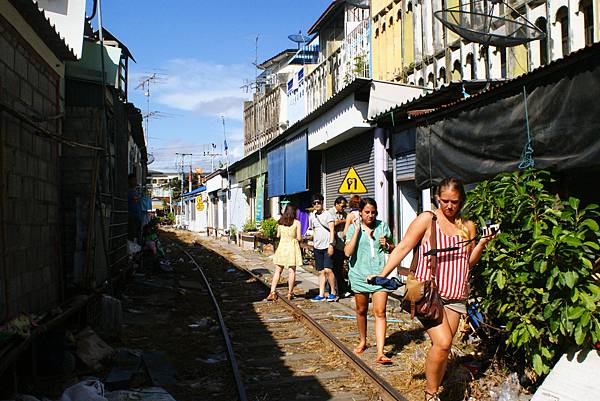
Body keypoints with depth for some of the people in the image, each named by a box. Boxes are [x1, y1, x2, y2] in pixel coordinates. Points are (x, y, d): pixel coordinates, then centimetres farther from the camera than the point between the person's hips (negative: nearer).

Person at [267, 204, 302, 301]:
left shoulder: (280, 222, 4)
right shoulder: (297, 223, -7)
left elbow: (278, 235, 11)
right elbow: (299, 238, -8)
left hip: (282, 246, 3)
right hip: (292, 247, -3)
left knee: (278, 271, 7)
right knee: (291, 271, 4)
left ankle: (272, 292, 3)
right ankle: (290, 293, 10)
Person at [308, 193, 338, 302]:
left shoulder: (327, 214, -5)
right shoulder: (312, 216, 11)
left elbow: (332, 230, -9)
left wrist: (331, 244, -17)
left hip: (327, 246, -5)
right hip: (317, 247, 5)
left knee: (328, 270, -13)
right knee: (321, 272, 8)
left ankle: (333, 292, 2)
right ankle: (321, 295, 12)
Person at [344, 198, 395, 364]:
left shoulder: (382, 226, 3)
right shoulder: (354, 228, -3)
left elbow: (393, 248, 16)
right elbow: (348, 252, -16)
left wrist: (386, 245, -7)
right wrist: (357, 230, -17)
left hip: (379, 274, 0)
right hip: (360, 275, 0)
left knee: (380, 312, -7)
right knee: (361, 310, 16)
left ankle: (380, 353, -8)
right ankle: (362, 341, 39)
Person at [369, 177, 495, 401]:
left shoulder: (468, 226, 11)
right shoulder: (427, 219, -4)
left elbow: (468, 262, 15)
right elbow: (402, 248, -6)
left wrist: (482, 244, -2)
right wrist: (382, 275, -13)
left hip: (455, 296, 5)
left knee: (442, 347, 5)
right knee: (442, 343, -17)